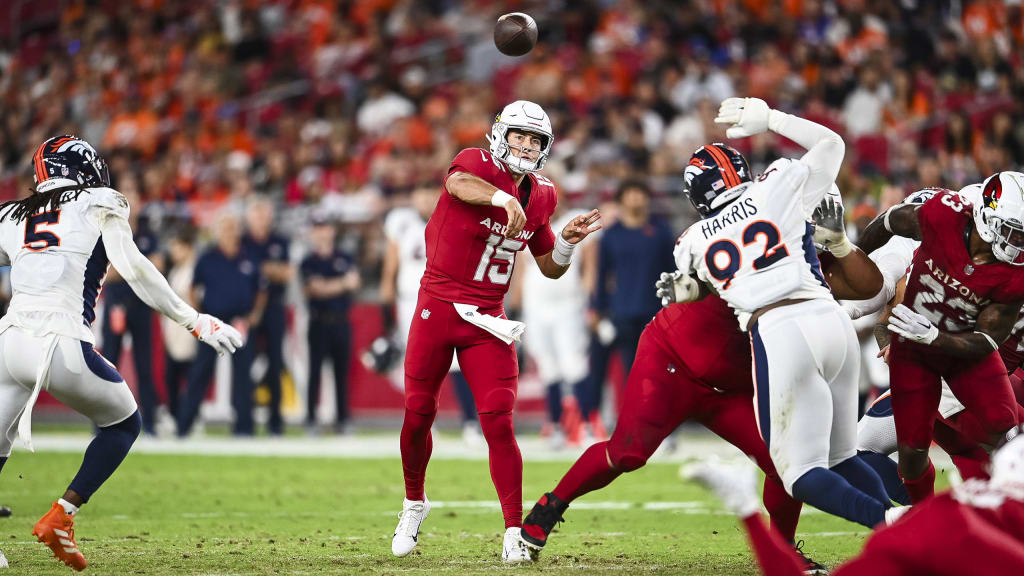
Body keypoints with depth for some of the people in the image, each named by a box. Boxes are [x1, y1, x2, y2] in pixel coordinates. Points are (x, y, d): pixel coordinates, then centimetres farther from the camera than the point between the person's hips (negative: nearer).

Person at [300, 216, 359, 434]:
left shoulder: (345, 259, 11)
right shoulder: (308, 263, 3)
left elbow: (354, 281, -3)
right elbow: (316, 288, -8)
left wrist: (326, 287, -11)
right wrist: (342, 283, -6)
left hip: (341, 322, 2)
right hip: (319, 324, -2)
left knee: (342, 371, 3)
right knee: (315, 370, -3)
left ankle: (342, 419, 5)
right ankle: (311, 419, -2)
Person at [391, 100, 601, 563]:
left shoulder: (539, 197, 6)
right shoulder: (476, 163, -10)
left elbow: (550, 268, 17)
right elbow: (459, 183, -37)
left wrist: (567, 241, -4)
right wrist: (503, 198, -56)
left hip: (487, 319, 3)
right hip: (436, 308, -3)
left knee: (498, 425, -7)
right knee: (417, 415, 6)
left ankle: (514, 532, -4)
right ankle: (414, 503, 30)